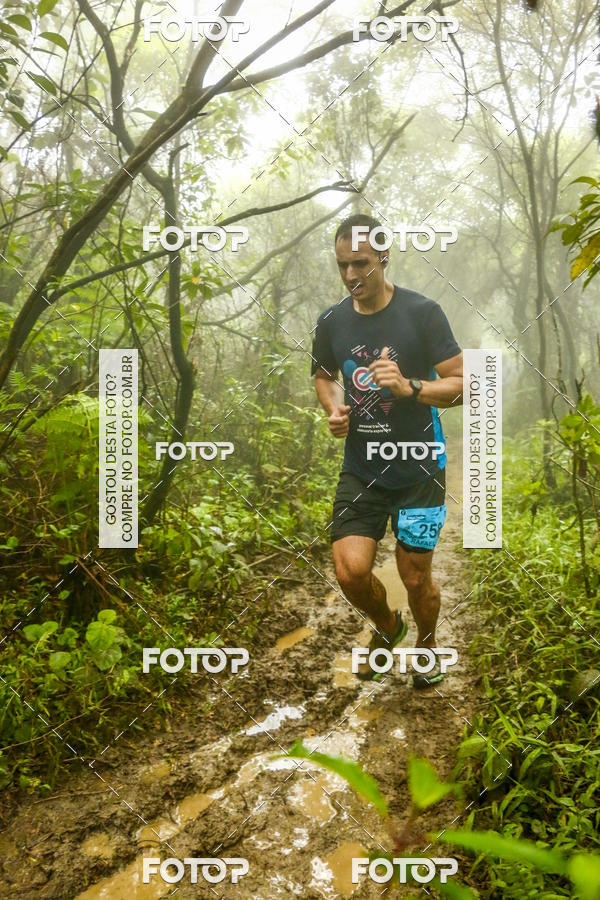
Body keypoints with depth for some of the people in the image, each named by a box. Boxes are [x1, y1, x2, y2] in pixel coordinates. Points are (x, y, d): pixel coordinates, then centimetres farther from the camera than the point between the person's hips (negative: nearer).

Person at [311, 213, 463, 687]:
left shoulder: (423, 312, -12)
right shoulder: (331, 321, 1)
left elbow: (461, 384, -10)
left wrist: (410, 387, -28)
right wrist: (334, 408, -3)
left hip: (419, 467, -3)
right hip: (361, 467, 3)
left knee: (416, 578, 6)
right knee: (351, 570, -10)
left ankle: (427, 643, 40)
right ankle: (387, 627, 25)